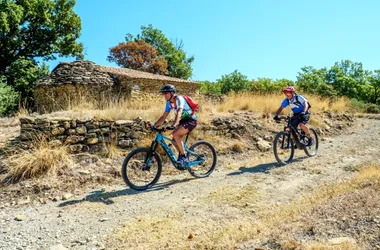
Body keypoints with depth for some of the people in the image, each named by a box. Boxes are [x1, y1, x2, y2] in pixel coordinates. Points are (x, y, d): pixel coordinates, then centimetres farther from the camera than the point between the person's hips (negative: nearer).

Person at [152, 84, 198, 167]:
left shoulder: (179, 99, -22)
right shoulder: (169, 102, 2)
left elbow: (179, 113, -37)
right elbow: (164, 117, 6)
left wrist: (174, 125, -51)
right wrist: (154, 125, -5)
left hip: (191, 120, -8)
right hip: (183, 120, 8)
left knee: (175, 134, -26)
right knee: (175, 140, 1)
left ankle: (184, 157, -14)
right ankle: (182, 157, 19)